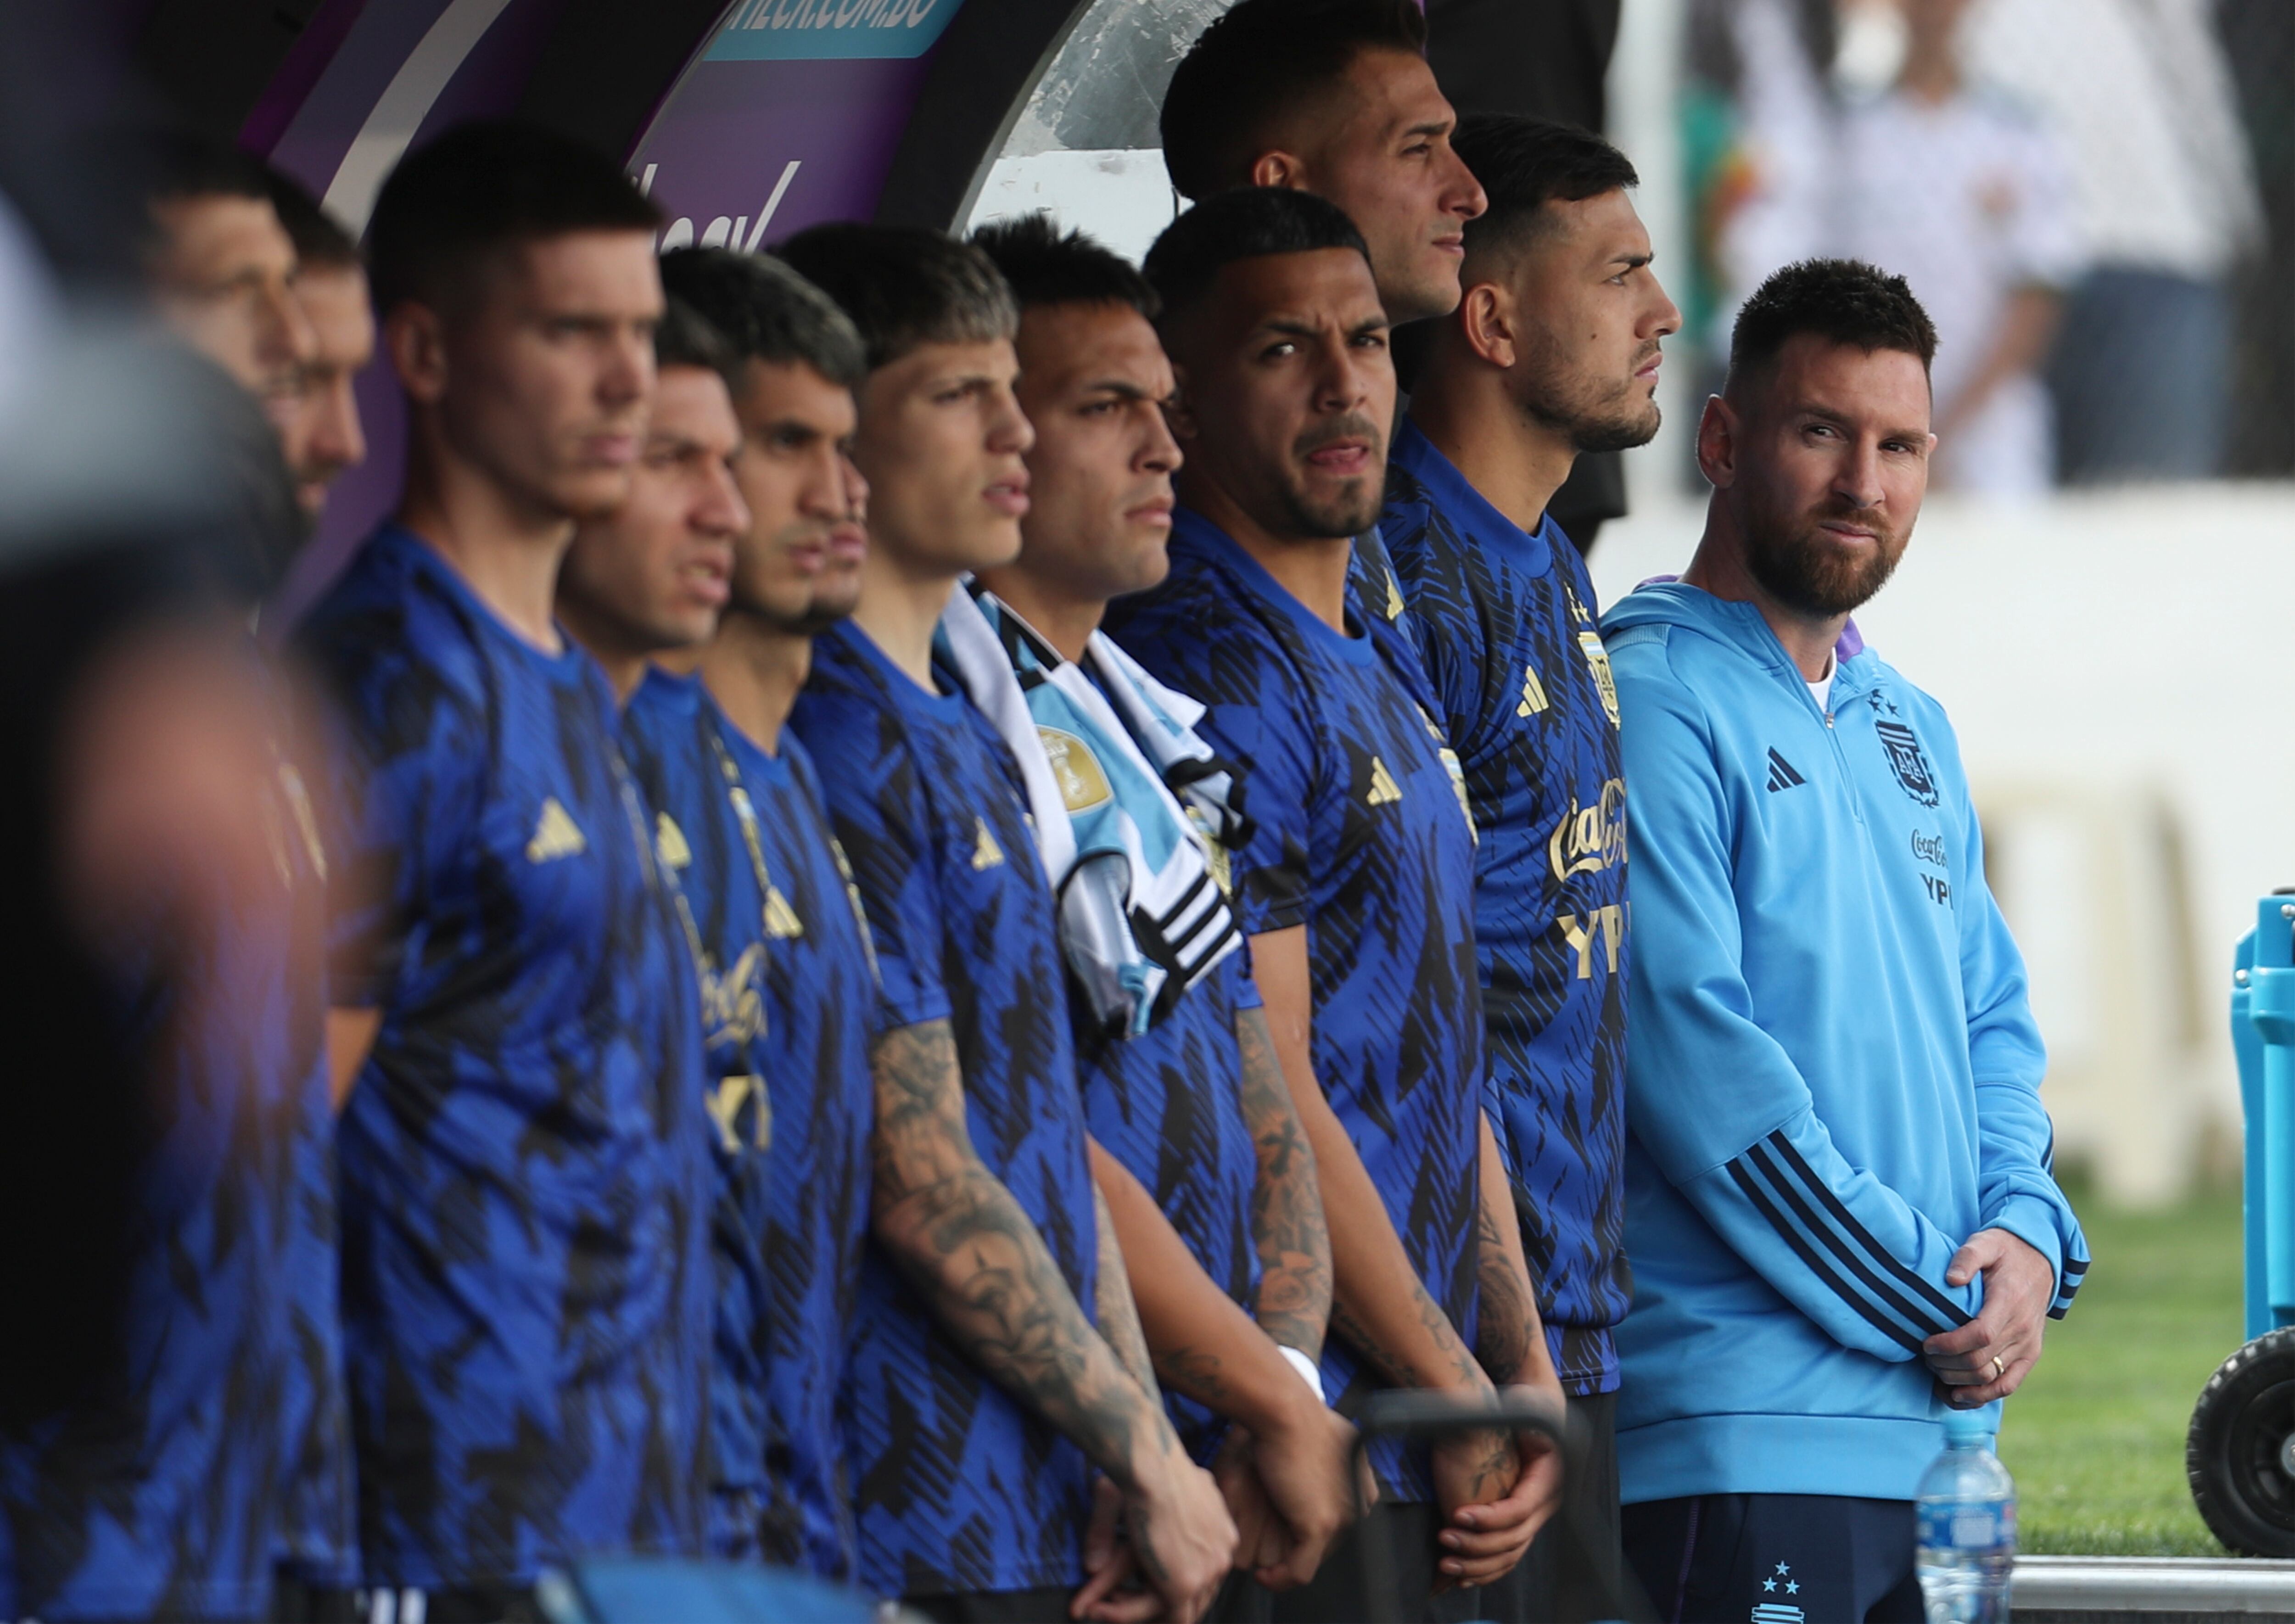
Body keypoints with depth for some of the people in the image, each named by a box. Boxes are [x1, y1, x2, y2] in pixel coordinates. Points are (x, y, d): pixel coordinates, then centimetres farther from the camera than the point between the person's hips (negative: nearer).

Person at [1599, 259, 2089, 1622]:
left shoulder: (1909, 730, 20)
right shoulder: (1649, 707, -8)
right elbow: (1698, 1061, -15)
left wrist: (2027, 1232, 0)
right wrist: (1940, 1306, -12)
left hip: (1937, 1427, 8)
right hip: (1743, 1422, -8)